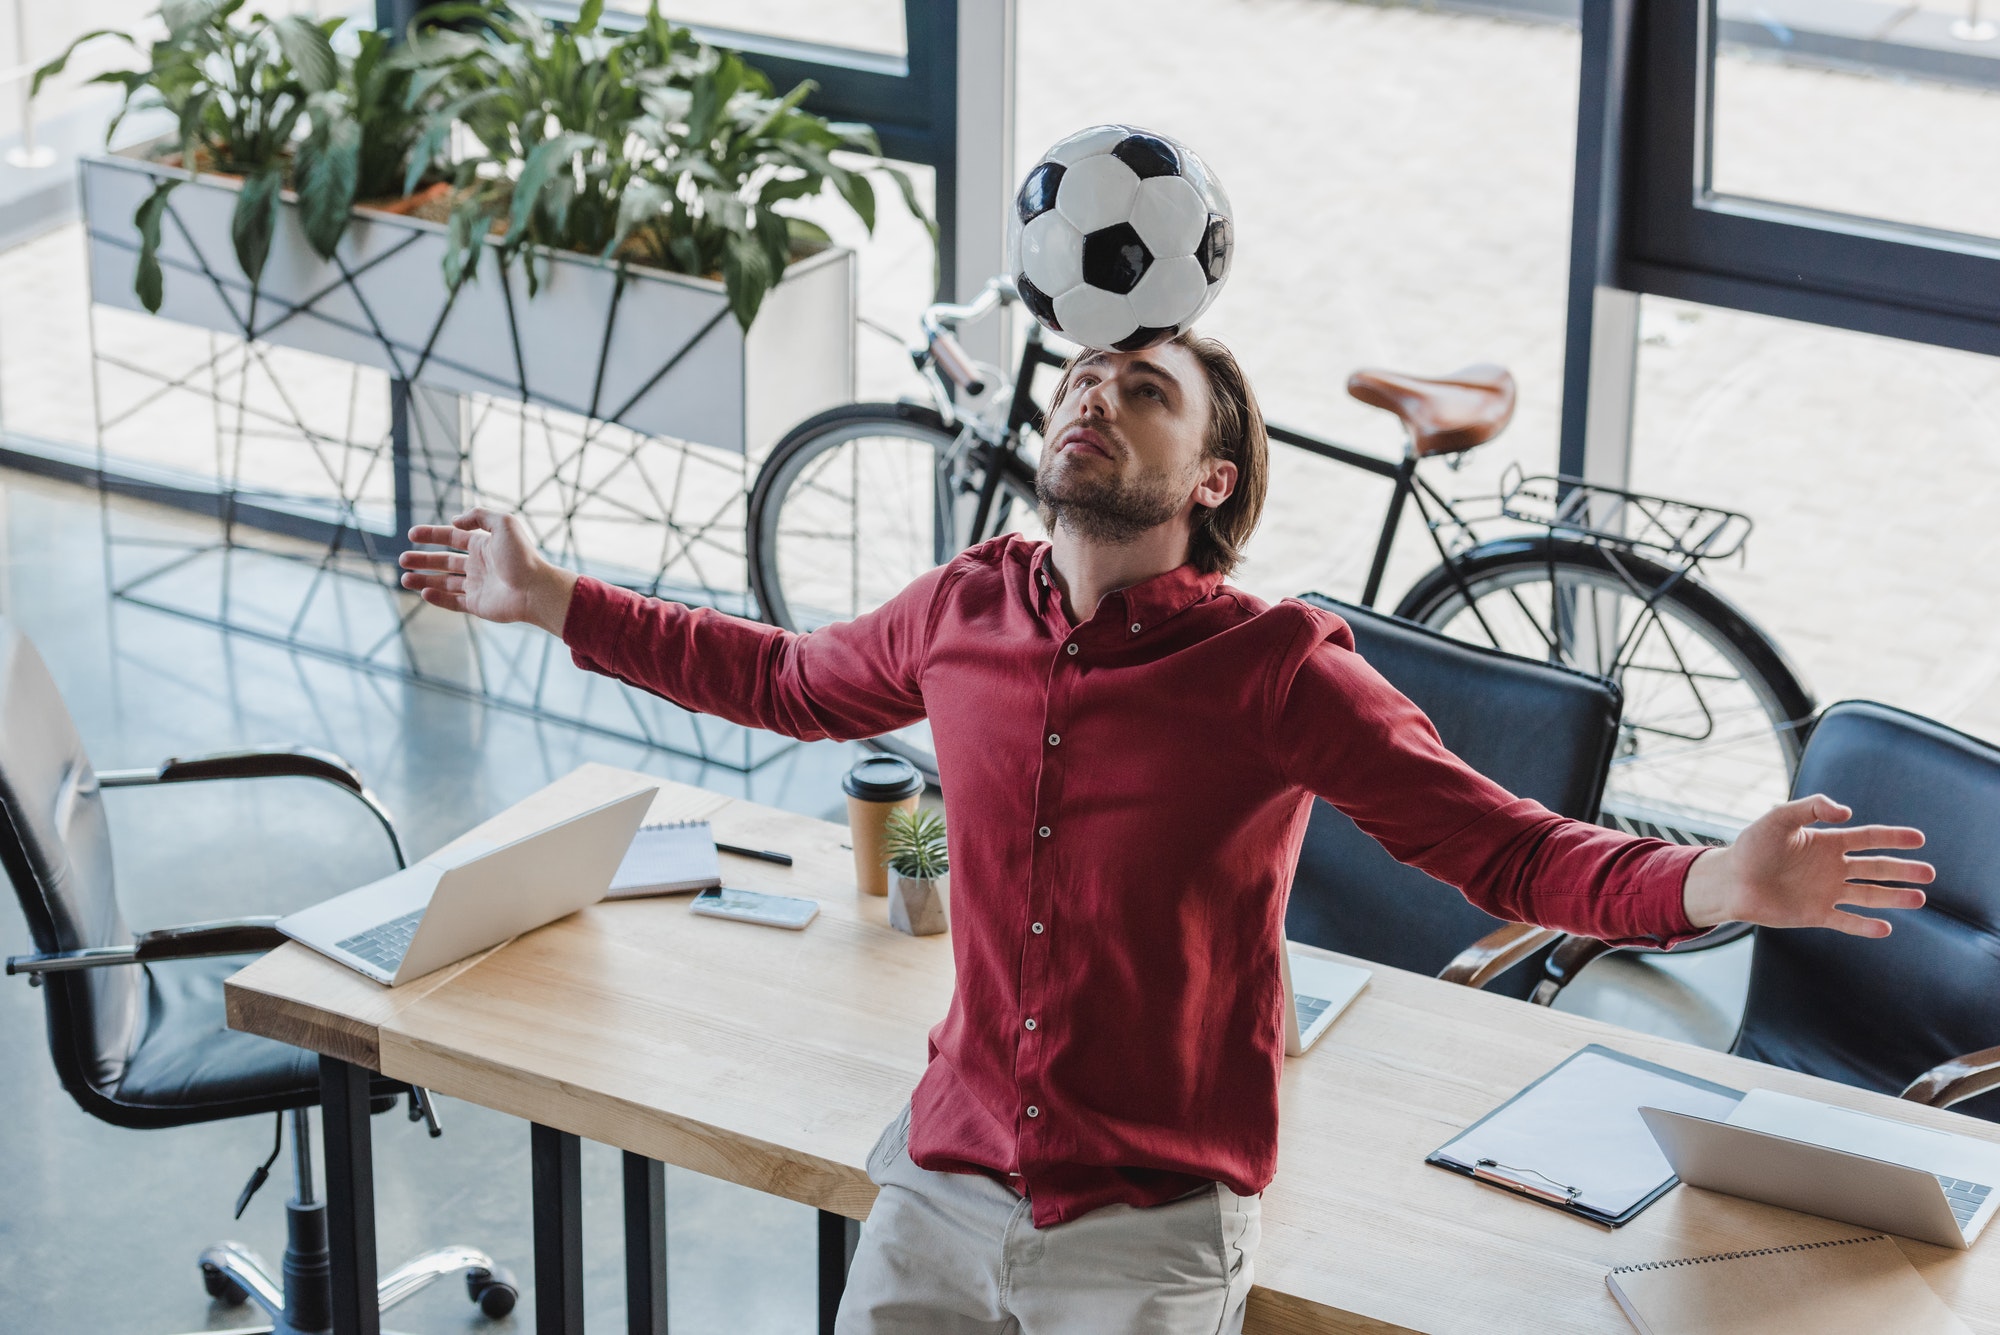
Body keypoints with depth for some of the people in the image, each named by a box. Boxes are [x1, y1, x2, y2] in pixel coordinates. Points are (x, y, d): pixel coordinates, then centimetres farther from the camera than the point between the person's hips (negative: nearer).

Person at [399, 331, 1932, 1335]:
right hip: (947, 1184, 4)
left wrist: (1711, 884, -34)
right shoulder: (965, 613, 0)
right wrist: (553, 599, 22)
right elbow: (789, 680, 19)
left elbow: (1501, 845, -16)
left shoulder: (1275, 670, -14)